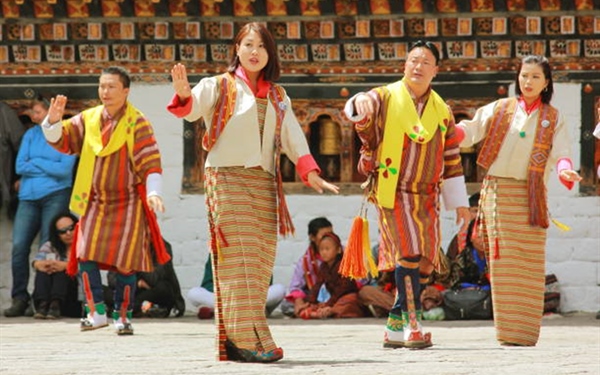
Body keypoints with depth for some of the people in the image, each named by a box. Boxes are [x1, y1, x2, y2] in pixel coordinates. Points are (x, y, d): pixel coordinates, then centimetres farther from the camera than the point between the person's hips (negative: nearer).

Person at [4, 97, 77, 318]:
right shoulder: (30, 135, 12)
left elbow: (65, 169, -12)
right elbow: (19, 167, 5)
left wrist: (35, 163, -4)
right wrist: (48, 167, -4)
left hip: (55, 197, -4)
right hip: (29, 198, 4)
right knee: (19, 246, -7)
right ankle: (19, 299, -2)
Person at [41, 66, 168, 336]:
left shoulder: (137, 123, -7)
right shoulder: (88, 119, 6)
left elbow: (151, 162, -12)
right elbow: (60, 140, 2)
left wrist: (153, 192, -25)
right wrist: (53, 121, -18)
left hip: (128, 202, -3)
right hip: (95, 201, 3)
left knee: (125, 262, -3)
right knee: (86, 255, -11)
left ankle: (123, 316, 9)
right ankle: (96, 312, -5)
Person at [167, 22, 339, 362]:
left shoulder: (277, 97, 17)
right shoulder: (219, 86, 3)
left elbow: (293, 138, 10)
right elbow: (191, 108, -14)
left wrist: (310, 173, -6)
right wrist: (183, 94, -37)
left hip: (264, 183, 6)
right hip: (228, 179, -6)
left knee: (261, 264, 4)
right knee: (239, 259, -12)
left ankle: (240, 341, 9)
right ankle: (246, 342, -15)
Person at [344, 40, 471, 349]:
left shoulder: (442, 112, 14)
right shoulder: (386, 98, 0)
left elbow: (451, 160, 17)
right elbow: (357, 112, -20)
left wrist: (459, 202, 15)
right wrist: (361, 104, -45)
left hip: (426, 196, 5)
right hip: (393, 192, -5)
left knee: (421, 261, 4)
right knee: (409, 254, -18)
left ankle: (395, 327, 14)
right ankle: (412, 323, -18)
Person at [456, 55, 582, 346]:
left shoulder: (553, 119, 10)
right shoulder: (499, 109, 11)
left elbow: (561, 153, -2)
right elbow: (470, 131, 4)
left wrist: (566, 171, -25)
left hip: (530, 196, 0)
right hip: (497, 190, 0)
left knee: (530, 264, -4)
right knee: (503, 262, -3)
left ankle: (526, 333, 1)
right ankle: (507, 331, -1)